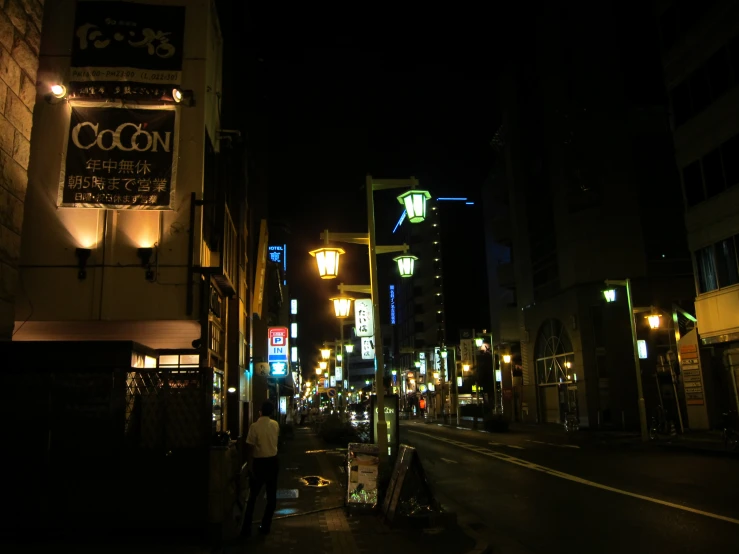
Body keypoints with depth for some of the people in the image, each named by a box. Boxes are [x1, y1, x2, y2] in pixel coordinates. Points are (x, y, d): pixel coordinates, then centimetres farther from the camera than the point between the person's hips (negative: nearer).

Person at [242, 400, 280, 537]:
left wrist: (249, 465, -10)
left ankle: (247, 528, 9)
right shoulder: (275, 425, -1)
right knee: (271, 496, 13)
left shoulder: (255, 426, -15)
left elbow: (250, 447, -16)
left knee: (253, 496, 9)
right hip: (272, 461, 3)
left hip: (259, 462, -3)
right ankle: (265, 526, 16)